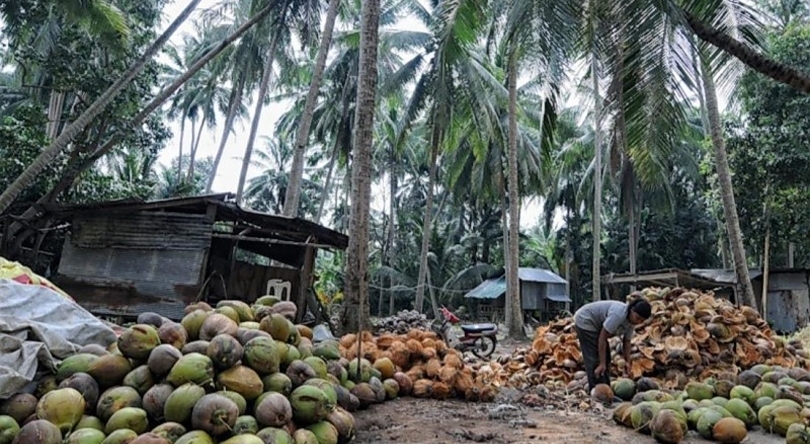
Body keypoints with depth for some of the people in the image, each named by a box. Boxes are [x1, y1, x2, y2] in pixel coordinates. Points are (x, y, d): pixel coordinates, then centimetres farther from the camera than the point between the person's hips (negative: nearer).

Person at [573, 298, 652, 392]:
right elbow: (602, 338, -32)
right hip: (584, 321, -10)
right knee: (595, 359, -13)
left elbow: (627, 341, 5)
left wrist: (627, 361, -3)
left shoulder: (631, 320, -7)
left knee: (605, 357, 11)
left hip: (596, 324, 10)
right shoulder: (618, 314, -34)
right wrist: (602, 363, -29)